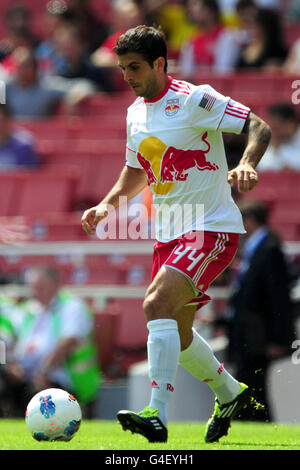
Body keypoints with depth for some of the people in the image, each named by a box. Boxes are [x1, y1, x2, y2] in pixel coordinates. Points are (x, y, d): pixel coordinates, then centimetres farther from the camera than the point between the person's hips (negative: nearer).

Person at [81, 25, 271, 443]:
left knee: (157, 304, -27)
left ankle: (157, 417, -31)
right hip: (169, 234, 9)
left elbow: (259, 127, -16)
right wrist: (108, 204, 11)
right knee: (175, 334, 14)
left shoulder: (194, 100, -13)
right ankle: (231, 394, 39)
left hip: (211, 229, -9)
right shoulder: (135, 112, 11)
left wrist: (246, 165, -34)